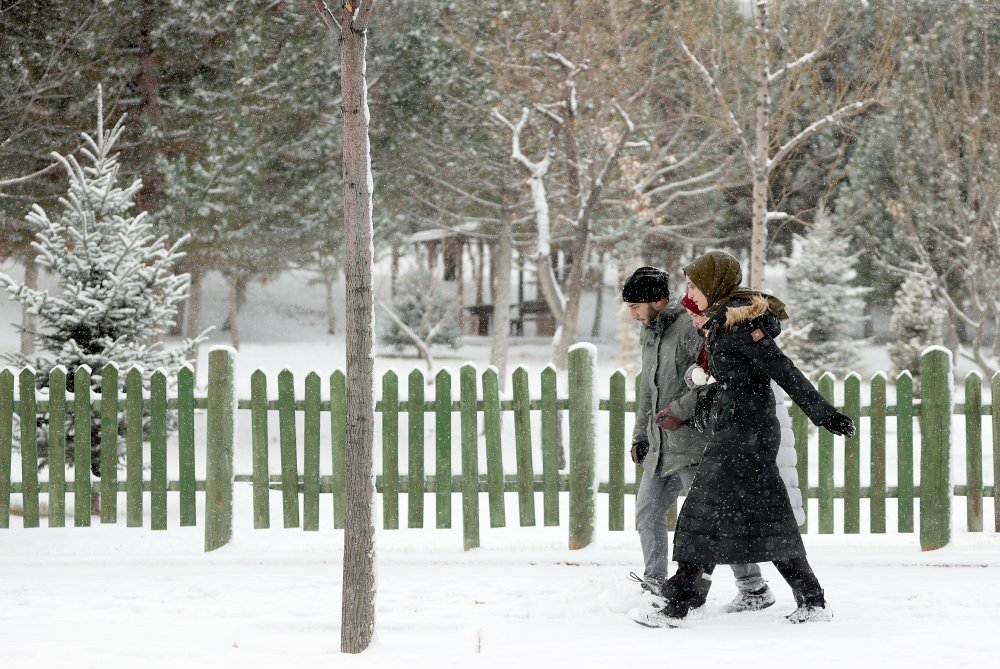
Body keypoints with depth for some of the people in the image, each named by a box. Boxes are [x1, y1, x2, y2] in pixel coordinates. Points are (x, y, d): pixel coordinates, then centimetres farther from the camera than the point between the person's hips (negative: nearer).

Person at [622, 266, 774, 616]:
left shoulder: (689, 328, -13)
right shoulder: (649, 335, 16)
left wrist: (681, 410, -22)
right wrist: (640, 435, 24)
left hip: (692, 441, -9)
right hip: (661, 445, 9)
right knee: (648, 511, 9)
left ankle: (754, 589, 1)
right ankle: (656, 590, 17)